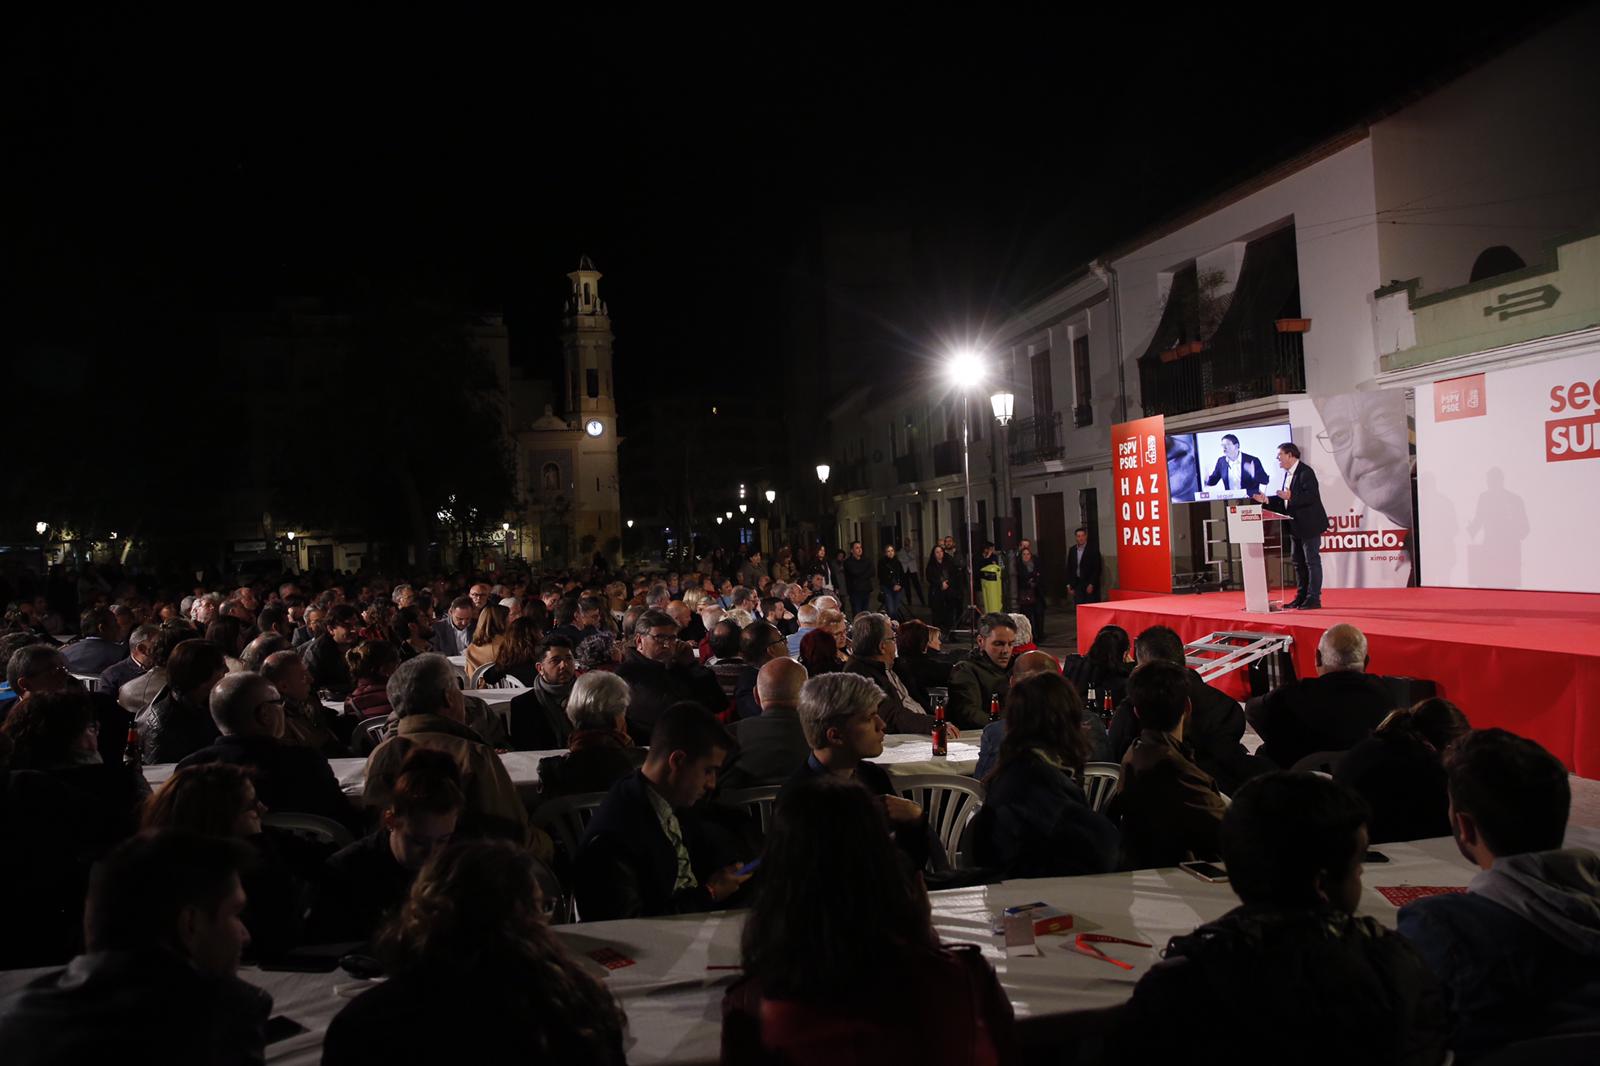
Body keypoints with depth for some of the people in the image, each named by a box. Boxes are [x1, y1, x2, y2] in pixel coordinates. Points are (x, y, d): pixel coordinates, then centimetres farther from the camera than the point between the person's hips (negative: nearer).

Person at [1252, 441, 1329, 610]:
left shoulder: (1305, 472, -14)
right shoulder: (1288, 474, 14)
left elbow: (1311, 496, -24)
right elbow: (1284, 501, 18)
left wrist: (1290, 497, -31)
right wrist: (1267, 500, 8)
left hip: (1309, 525, -10)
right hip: (1296, 527, 10)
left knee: (1312, 561, -4)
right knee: (1299, 563, 14)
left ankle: (1314, 598, -1)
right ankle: (1301, 597, 21)